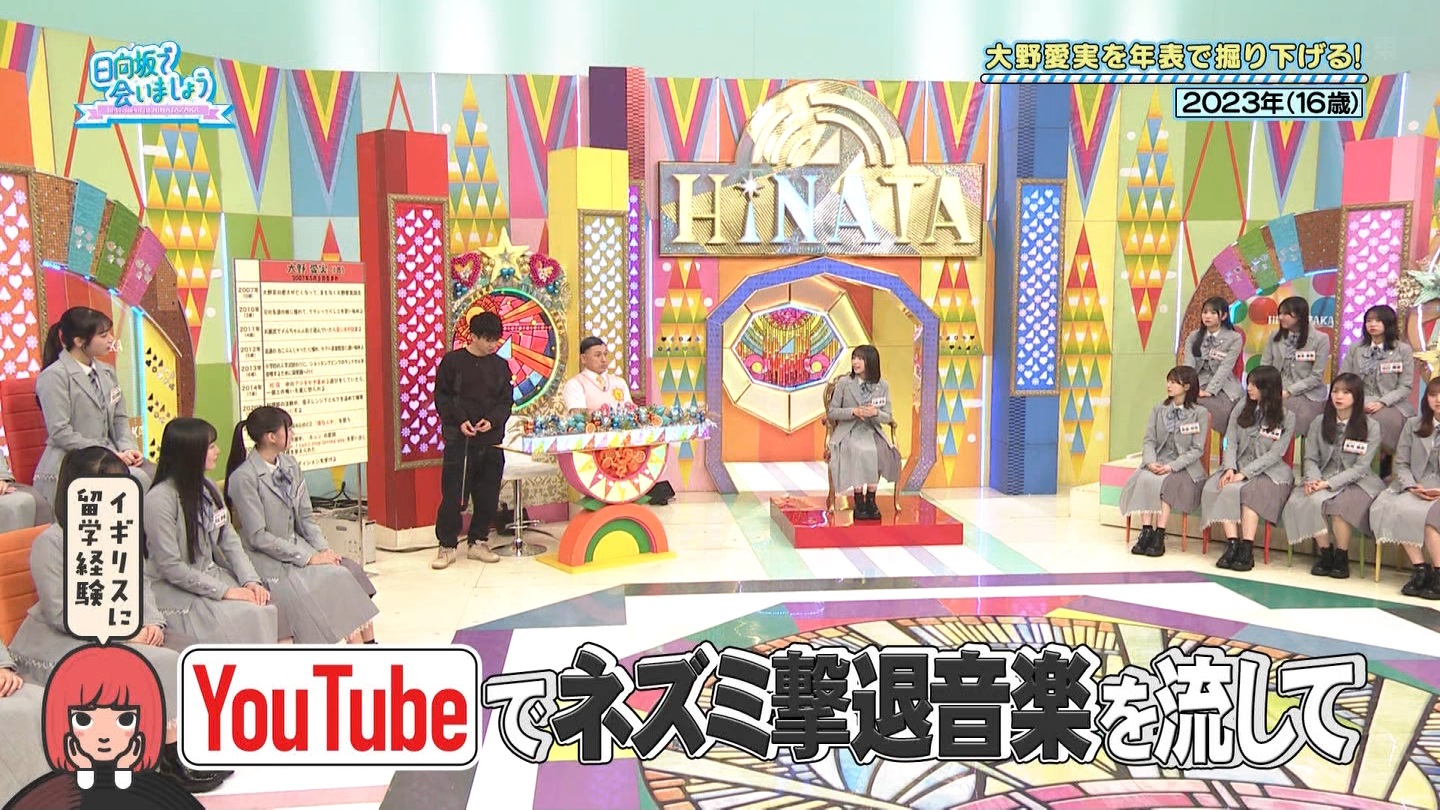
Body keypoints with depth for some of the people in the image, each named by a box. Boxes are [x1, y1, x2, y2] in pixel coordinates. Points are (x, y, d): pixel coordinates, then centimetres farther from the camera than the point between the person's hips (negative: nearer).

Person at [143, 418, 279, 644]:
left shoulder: (208, 490, 8)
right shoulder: (159, 500, -15)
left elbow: (229, 541, 9)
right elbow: (170, 566, -16)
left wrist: (250, 580, -7)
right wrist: (224, 591, -19)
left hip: (212, 574, 7)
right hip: (174, 589, -6)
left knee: (268, 611, -19)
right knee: (244, 616, -26)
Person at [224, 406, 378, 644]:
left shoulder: (290, 465, 7)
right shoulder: (243, 477, -14)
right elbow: (258, 537, -15)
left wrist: (324, 549, -6)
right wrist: (308, 558, -18)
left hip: (298, 546, 7)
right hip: (267, 559, -7)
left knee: (350, 571, -16)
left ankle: (368, 643, -16)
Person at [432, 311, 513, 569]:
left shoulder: (500, 365, 9)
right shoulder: (452, 361, -1)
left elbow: (506, 401, 9)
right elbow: (442, 397, 0)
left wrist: (492, 420, -9)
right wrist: (460, 421, -13)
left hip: (492, 440, 4)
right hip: (459, 440, -4)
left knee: (488, 496, 6)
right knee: (453, 495, -3)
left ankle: (478, 542, 20)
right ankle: (447, 547, 7)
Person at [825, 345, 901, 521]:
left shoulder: (883, 385, 4)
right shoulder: (843, 383, 0)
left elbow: (887, 418, 5)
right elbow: (832, 412, 1)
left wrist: (875, 413, -19)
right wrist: (854, 411, -16)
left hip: (873, 432, 2)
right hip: (848, 432, -2)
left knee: (880, 451, -32)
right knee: (861, 452, -35)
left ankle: (870, 501, -18)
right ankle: (859, 504, -25)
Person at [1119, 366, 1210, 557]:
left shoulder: (1199, 413, 0)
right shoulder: (1158, 410, 13)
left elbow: (1197, 449, -6)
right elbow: (1149, 440, 7)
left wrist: (1172, 466, -19)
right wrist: (1150, 462, -14)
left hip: (1184, 468, -3)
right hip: (1157, 464, 4)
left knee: (1163, 482, -34)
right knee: (1143, 479, -29)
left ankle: (1159, 536, -32)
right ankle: (1146, 532, -32)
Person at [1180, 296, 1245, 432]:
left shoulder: (1235, 338, 0)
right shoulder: (1194, 337, 12)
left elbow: (1225, 368, -10)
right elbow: (1188, 365, -1)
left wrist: (1209, 391, -22)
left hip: (1222, 388, -3)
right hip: (1198, 385, 3)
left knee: (1206, 414, -32)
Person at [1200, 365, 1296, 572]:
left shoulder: (1286, 418, -3)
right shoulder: (1241, 409, 10)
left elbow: (1274, 454, -10)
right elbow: (1231, 442, 5)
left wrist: (1243, 473, -19)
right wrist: (1229, 468, -14)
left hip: (1270, 472, -3)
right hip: (1238, 467, 4)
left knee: (1248, 491, -36)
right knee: (1213, 488, -28)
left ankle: (1247, 549, -35)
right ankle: (1232, 544, -34)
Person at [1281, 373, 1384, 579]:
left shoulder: (1370, 426, -3)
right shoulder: (1319, 423, 7)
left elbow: (1361, 467, -9)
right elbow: (1311, 458, 6)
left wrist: (1328, 484, -20)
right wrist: (1313, 480, -16)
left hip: (1358, 482, -3)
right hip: (1324, 479, 3)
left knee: (1340, 504, -35)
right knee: (1311, 500, -30)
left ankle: (1342, 558, -13)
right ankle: (1325, 553, -12)